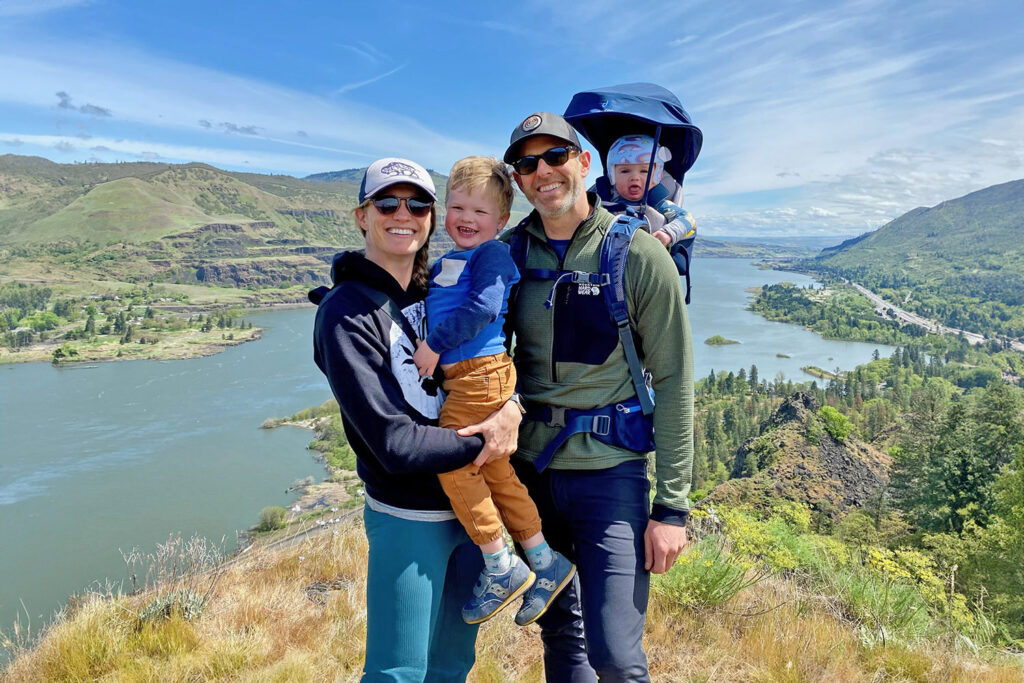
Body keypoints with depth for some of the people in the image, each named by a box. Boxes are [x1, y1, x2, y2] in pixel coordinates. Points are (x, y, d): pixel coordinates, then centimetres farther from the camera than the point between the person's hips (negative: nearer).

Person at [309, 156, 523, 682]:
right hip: (409, 519, -6)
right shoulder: (346, 314, -15)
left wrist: (512, 408, -12)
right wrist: (483, 444, -14)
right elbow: (393, 444, -20)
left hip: (473, 507, 6)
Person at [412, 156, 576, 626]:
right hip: (458, 379, 9)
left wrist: (434, 345, -17)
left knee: (453, 465, -7)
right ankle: (544, 563, 23)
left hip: (480, 375, -9)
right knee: (496, 473, 12)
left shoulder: (493, 254, -5)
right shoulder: (444, 264, 22)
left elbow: (482, 307, -19)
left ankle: (501, 570, 7)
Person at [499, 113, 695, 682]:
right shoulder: (510, 252, 2)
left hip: (610, 469, -4)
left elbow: (673, 383, -9)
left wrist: (672, 507, -11)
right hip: (531, 464, 4)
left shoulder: (638, 255, -9)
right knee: (559, 633, 19)